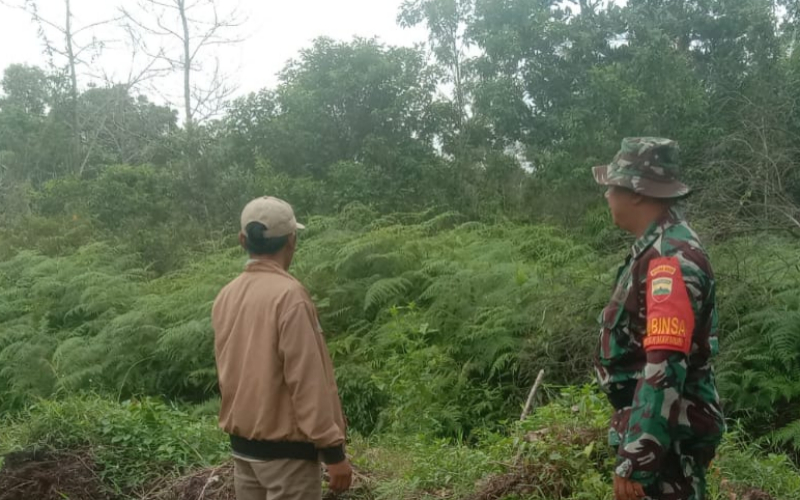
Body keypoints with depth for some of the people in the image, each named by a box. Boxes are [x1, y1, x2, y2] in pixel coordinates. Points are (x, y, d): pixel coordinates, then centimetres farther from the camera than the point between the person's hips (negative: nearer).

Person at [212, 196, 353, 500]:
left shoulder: (226, 297, 4)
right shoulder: (288, 295, -19)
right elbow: (307, 380, -20)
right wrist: (333, 450, -16)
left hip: (243, 446, 8)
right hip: (286, 450, -8)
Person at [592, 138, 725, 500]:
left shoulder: (670, 258, -22)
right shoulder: (656, 248, 9)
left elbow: (665, 368, -29)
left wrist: (635, 461, -28)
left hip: (668, 437, -9)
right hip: (655, 426, 9)